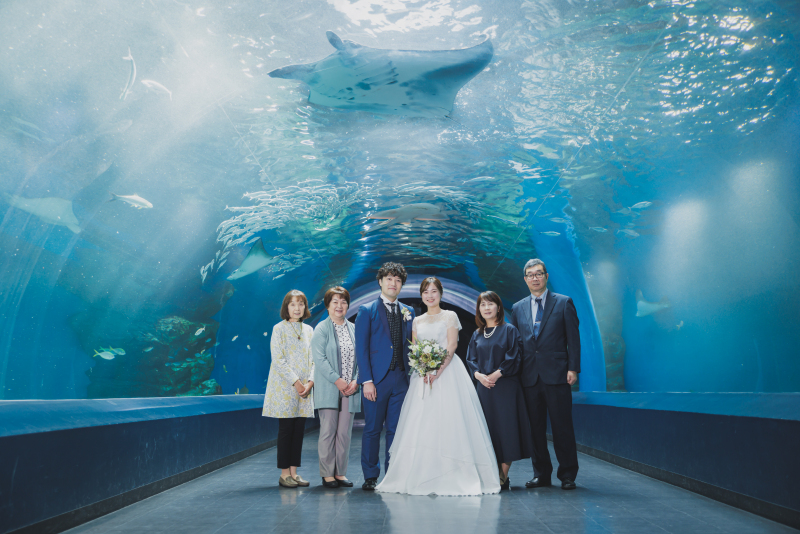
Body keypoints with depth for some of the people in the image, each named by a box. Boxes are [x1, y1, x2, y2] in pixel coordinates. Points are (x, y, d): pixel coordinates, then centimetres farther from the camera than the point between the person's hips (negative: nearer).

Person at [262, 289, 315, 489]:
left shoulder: (308, 330, 13)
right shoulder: (279, 329, -2)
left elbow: (313, 359, 10)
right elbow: (278, 359, -9)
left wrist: (310, 382, -6)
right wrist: (295, 382, -14)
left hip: (304, 389, 5)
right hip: (284, 388, -5)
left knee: (299, 430, 5)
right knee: (286, 430, -2)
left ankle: (294, 472, 13)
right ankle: (284, 473, 7)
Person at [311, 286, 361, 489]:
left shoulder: (353, 329, 13)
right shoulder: (321, 329, -1)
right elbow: (319, 359, -10)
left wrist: (356, 381, -3)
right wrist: (337, 380, -15)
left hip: (350, 389, 4)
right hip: (328, 389, -4)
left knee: (345, 432, 6)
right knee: (328, 431, -1)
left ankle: (341, 473, 16)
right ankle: (327, 474, 10)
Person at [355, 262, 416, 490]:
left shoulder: (408, 312, 13)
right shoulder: (367, 311, 1)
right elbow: (361, 349, -4)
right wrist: (367, 380, -12)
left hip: (401, 379, 4)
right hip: (376, 378, -3)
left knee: (396, 429, 9)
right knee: (372, 429, 4)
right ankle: (370, 476, 17)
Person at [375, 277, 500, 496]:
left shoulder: (450, 316, 5)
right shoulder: (417, 321, 16)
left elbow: (452, 345, -5)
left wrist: (438, 369, -18)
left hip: (447, 372, -4)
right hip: (422, 375, 4)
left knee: (448, 422, -8)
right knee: (421, 424, 0)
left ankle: (453, 476, 0)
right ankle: (422, 476, 7)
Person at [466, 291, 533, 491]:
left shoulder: (509, 330, 1)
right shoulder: (477, 335, 13)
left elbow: (514, 357, -7)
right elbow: (471, 360, 11)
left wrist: (496, 374, -14)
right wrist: (479, 375, -8)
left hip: (505, 386, -4)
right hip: (483, 387, 4)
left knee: (505, 428, -4)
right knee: (488, 428, 3)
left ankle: (503, 476, 4)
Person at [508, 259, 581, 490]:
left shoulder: (564, 303, 5)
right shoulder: (518, 308, 13)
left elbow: (573, 338, 1)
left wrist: (573, 368, -7)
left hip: (556, 375, -3)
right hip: (529, 376, 3)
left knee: (562, 427, 2)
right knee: (535, 428, 8)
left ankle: (567, 475, 15)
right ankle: (541, 473, 19)